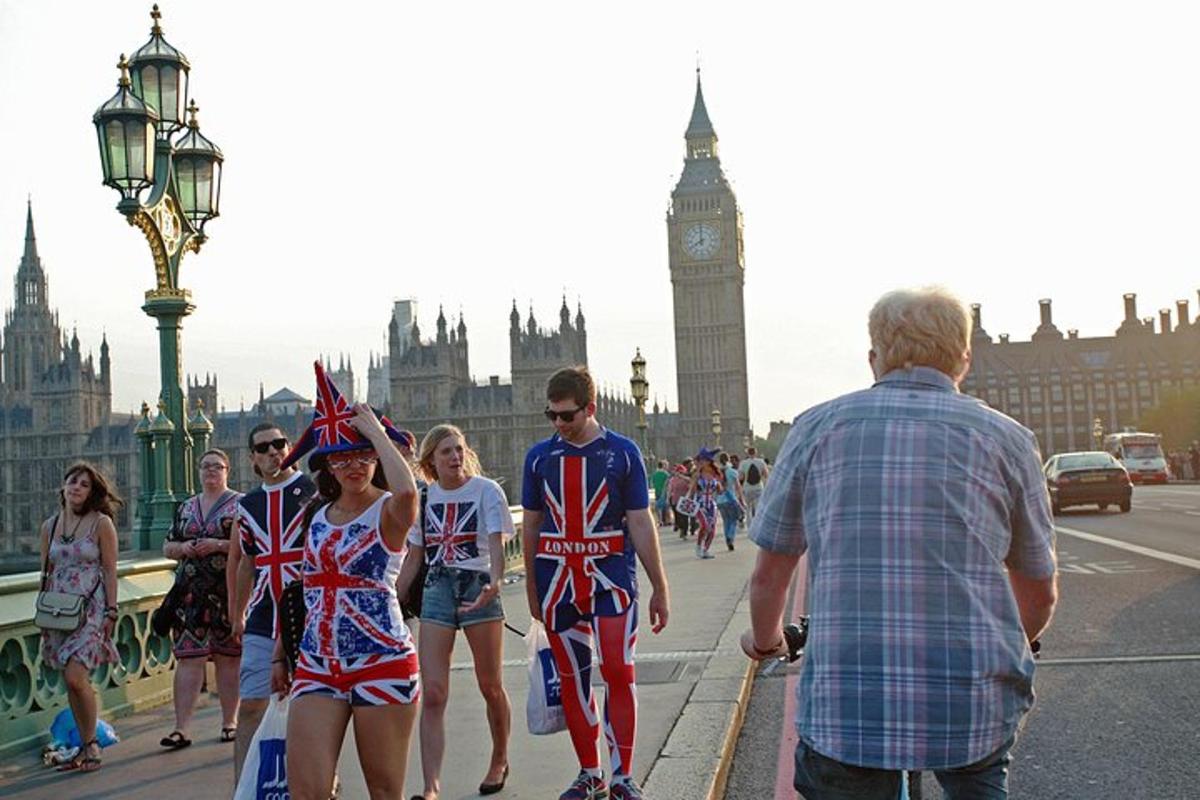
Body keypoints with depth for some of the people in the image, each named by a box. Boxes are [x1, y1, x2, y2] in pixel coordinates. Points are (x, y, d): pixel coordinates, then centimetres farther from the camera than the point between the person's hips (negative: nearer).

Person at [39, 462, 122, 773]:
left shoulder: (101, 523, -2)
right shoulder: (49, 526, 11)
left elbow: (110, 571, -3)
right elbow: (47, 572, 16)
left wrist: (111, 612, -8)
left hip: (91, 608, -5)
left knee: (76, 677, -16)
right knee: (71, 681, 6)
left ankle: (91, 744, -1)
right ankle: (86, 747, 16)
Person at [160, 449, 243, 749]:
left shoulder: (240, 504, 2)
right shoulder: (186, 507, 17)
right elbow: (167, 547, 19)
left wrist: (219, 545, -16)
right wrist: (184, 548, -2)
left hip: (228, 592, -3)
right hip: (191, 592, 4)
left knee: (228, 657, 3)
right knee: (188, 657, -2)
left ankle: (230, 722, 13)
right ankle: (181, 727, -2)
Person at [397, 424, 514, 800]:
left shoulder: (486, 490, -5)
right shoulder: (425, 497, 7)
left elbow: (496, 543, -16)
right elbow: (413, 558, 14)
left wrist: (495, 582, -35)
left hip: (478, 586, -3)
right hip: (437, 590, 3)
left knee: (491, 686, 10)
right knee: (432, 693, -7)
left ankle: (499, 762, 32)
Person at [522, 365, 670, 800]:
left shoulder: (622, 451, -1)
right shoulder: (539, 455, 6)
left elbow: (640, 522, 0)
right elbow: (531, 525, 12)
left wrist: (660, 589, 1)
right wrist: (532, 589, 14)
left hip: (610, 573, -2)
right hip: (557, 577, 3)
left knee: (618, 670, -9)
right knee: (572, 677, 7)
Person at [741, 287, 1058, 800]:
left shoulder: (818, 426, 5)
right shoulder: (1007, 437, 6)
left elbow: (768, 575, 10)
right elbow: (1040, 596, 16)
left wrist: (764, 641, 31)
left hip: (844, 710, -1)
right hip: (977, 708, 2)